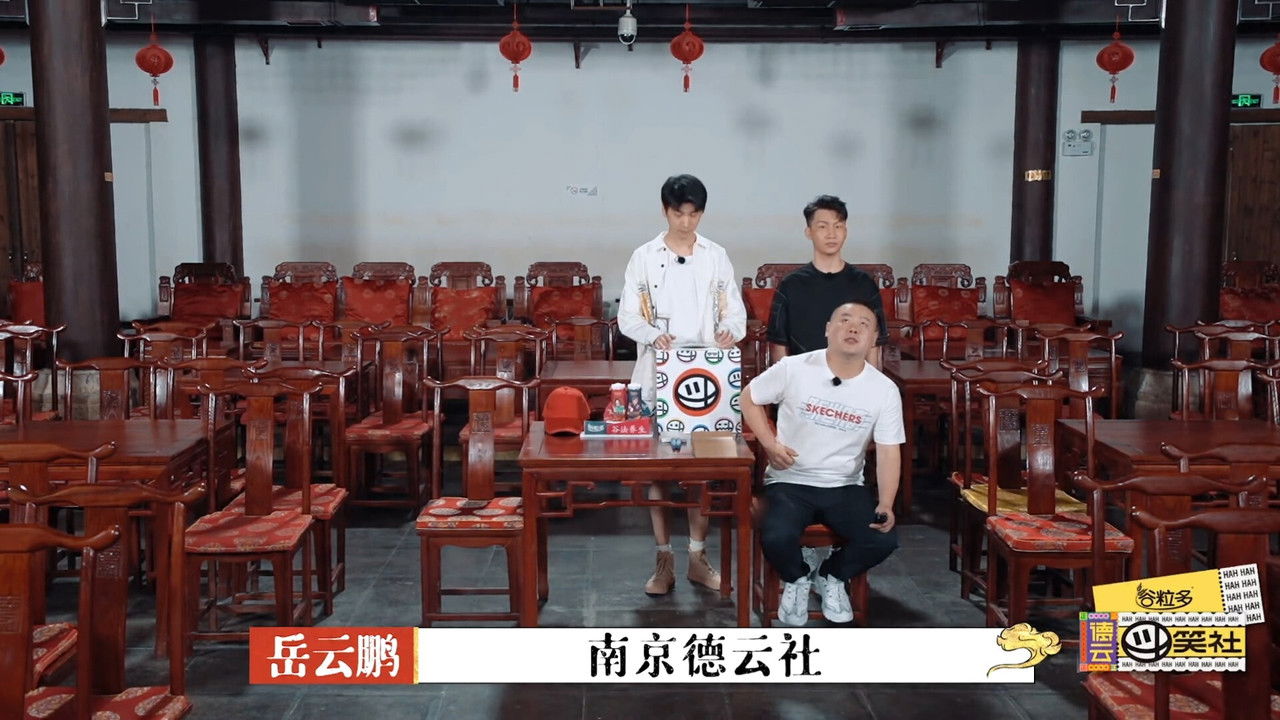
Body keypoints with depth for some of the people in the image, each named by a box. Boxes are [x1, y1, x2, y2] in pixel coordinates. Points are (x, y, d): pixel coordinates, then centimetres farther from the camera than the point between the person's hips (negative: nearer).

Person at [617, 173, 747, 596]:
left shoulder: (717, 257, 6)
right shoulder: (644, 257, 2)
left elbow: (736, 311, 6)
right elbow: (627, 317, -1)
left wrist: (731, 332, -17)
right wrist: (653, 335, -20)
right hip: (657, 374, -1)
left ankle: (698, 556, 17)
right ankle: (664, 559, 12)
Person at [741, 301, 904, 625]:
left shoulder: (885, 390, -5)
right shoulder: (793, 368, -9)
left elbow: (889, 452, -6)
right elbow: (749, 398, 5)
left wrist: (885, 506, -20)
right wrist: (770, 443, -9)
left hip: (845, 487, 2)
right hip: (790, 482, -2)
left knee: (884, 540, -21)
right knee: (776, 538, -31)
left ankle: (831, 577, 13)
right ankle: (797, 579, 9)